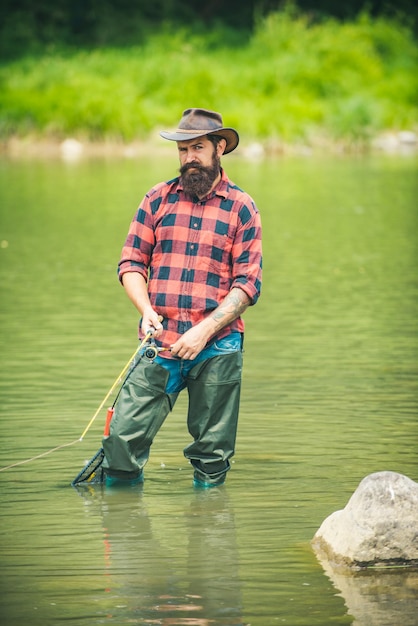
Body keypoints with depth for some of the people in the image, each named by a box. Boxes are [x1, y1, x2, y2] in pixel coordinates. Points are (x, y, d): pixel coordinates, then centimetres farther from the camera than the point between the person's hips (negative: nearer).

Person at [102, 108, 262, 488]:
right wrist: (147, 311, -9)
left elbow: (247, 285, 0)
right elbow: (131, 262, 10)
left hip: (218, 347, -1)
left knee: (213, 453, 4)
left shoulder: (241, 208, 4)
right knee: (123, 436, -8)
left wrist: (204, 331, -12)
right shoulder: (158, 199, 10)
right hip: (160, 343, 1)